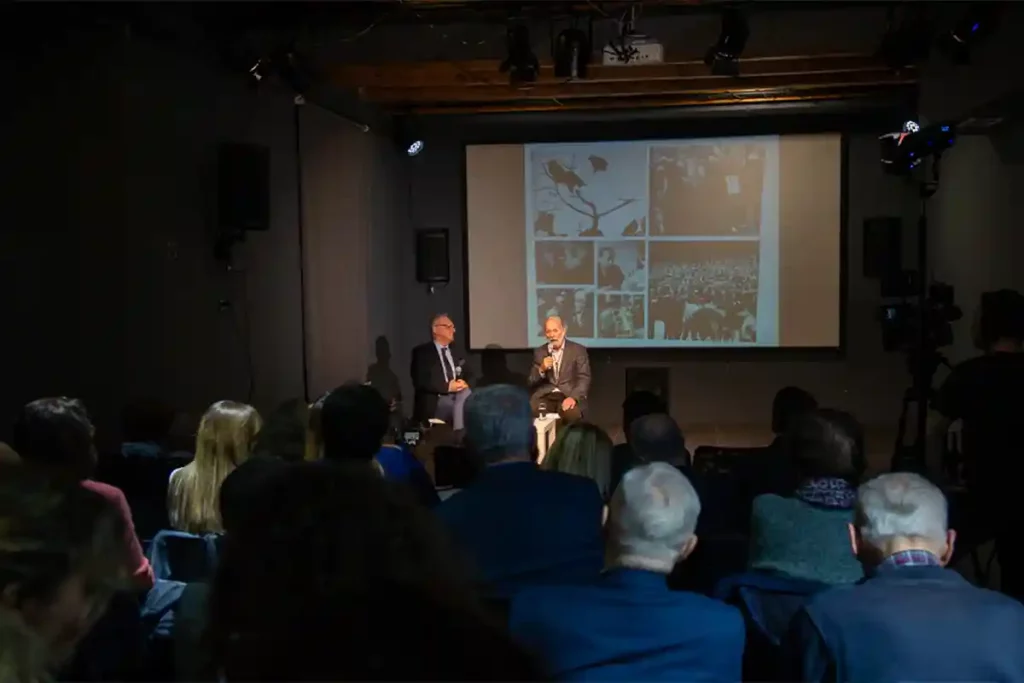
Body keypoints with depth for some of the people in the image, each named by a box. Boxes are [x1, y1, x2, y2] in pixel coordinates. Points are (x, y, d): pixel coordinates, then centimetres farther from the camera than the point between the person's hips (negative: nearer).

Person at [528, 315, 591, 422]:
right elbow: (532, 382, 12)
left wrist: (573, 397, -20)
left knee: (572, 413, -35)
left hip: (569, 395, -2)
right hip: (545, 396, 2)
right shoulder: (539, 352, 14)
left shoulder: (578, 350, 6)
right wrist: (541, 369, -8)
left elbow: (584, 378, -3)